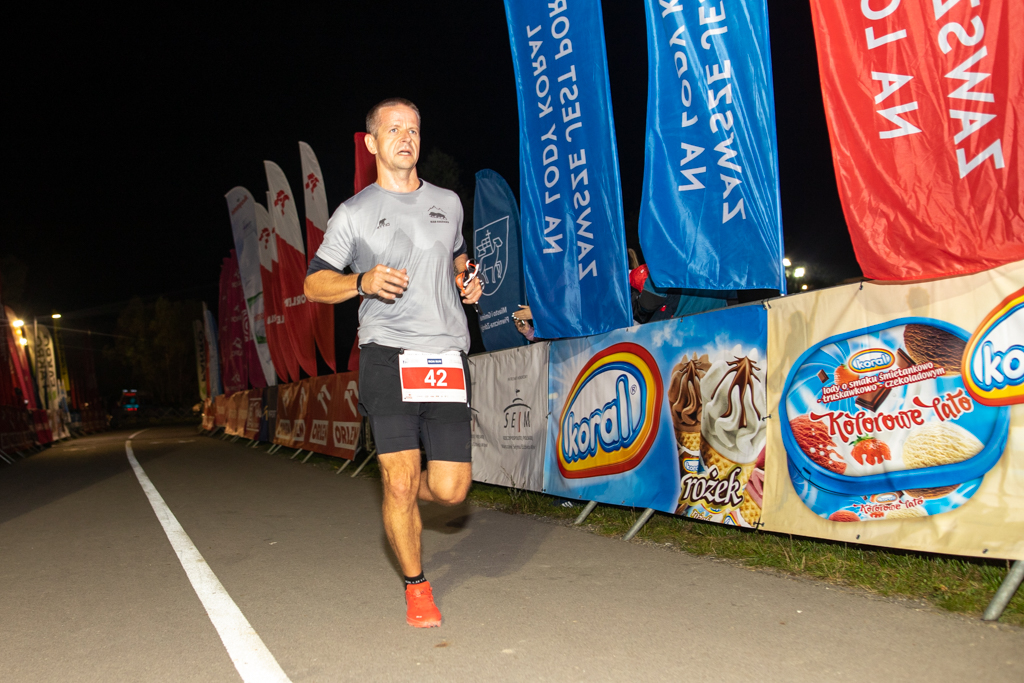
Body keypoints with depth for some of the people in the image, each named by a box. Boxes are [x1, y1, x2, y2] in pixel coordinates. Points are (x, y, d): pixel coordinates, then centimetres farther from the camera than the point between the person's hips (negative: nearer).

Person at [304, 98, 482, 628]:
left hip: (448, 357, 3)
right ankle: (416, 588, 19)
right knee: (398, 483, -6)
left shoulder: (448, 203, 18)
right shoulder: (354, 214, 8)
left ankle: (403, 490, 36)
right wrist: (363, 281, -11)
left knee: (450, 490, -2)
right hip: (388, 356, -3)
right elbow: (314, 285, 9)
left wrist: (469, 281, 11)